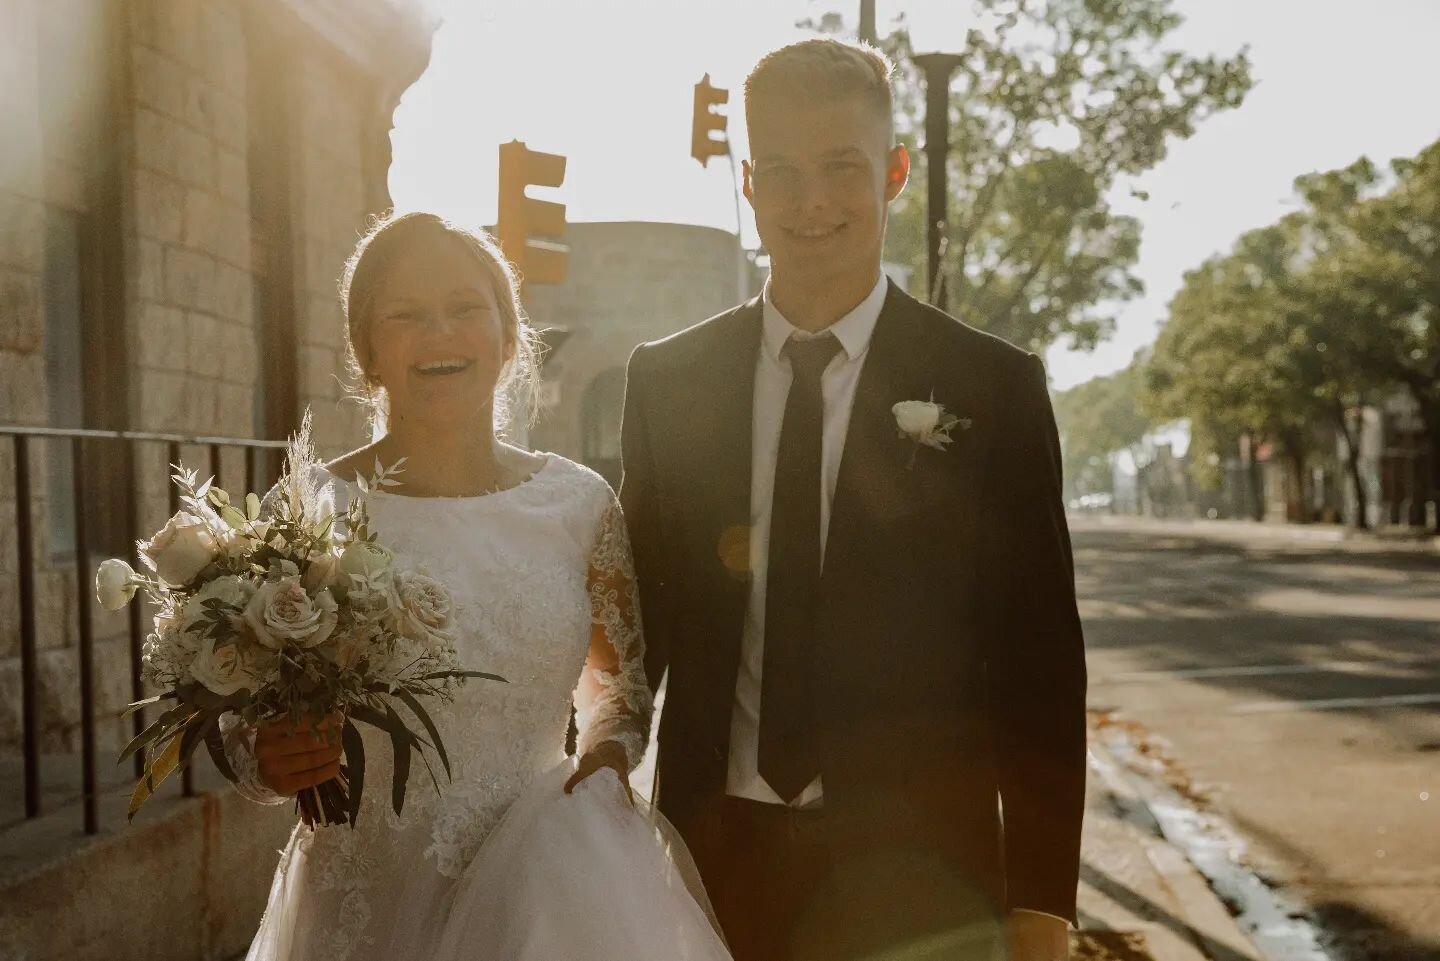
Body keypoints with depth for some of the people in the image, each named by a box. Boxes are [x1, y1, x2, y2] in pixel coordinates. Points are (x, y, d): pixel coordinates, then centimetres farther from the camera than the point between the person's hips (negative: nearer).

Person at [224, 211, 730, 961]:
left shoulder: (579, 504, -1)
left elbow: (621, 676, 14)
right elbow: (243, 721, 0)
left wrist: (607, 750, -8)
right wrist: (266, 763, -23)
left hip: (542, 894, 1)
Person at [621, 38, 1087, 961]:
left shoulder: (993, 389, -4)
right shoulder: (667, 382, 2)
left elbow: (1039, 661, -3)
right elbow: (638, 622, 8)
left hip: (914, 875, -1)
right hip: (720, 859, 2)